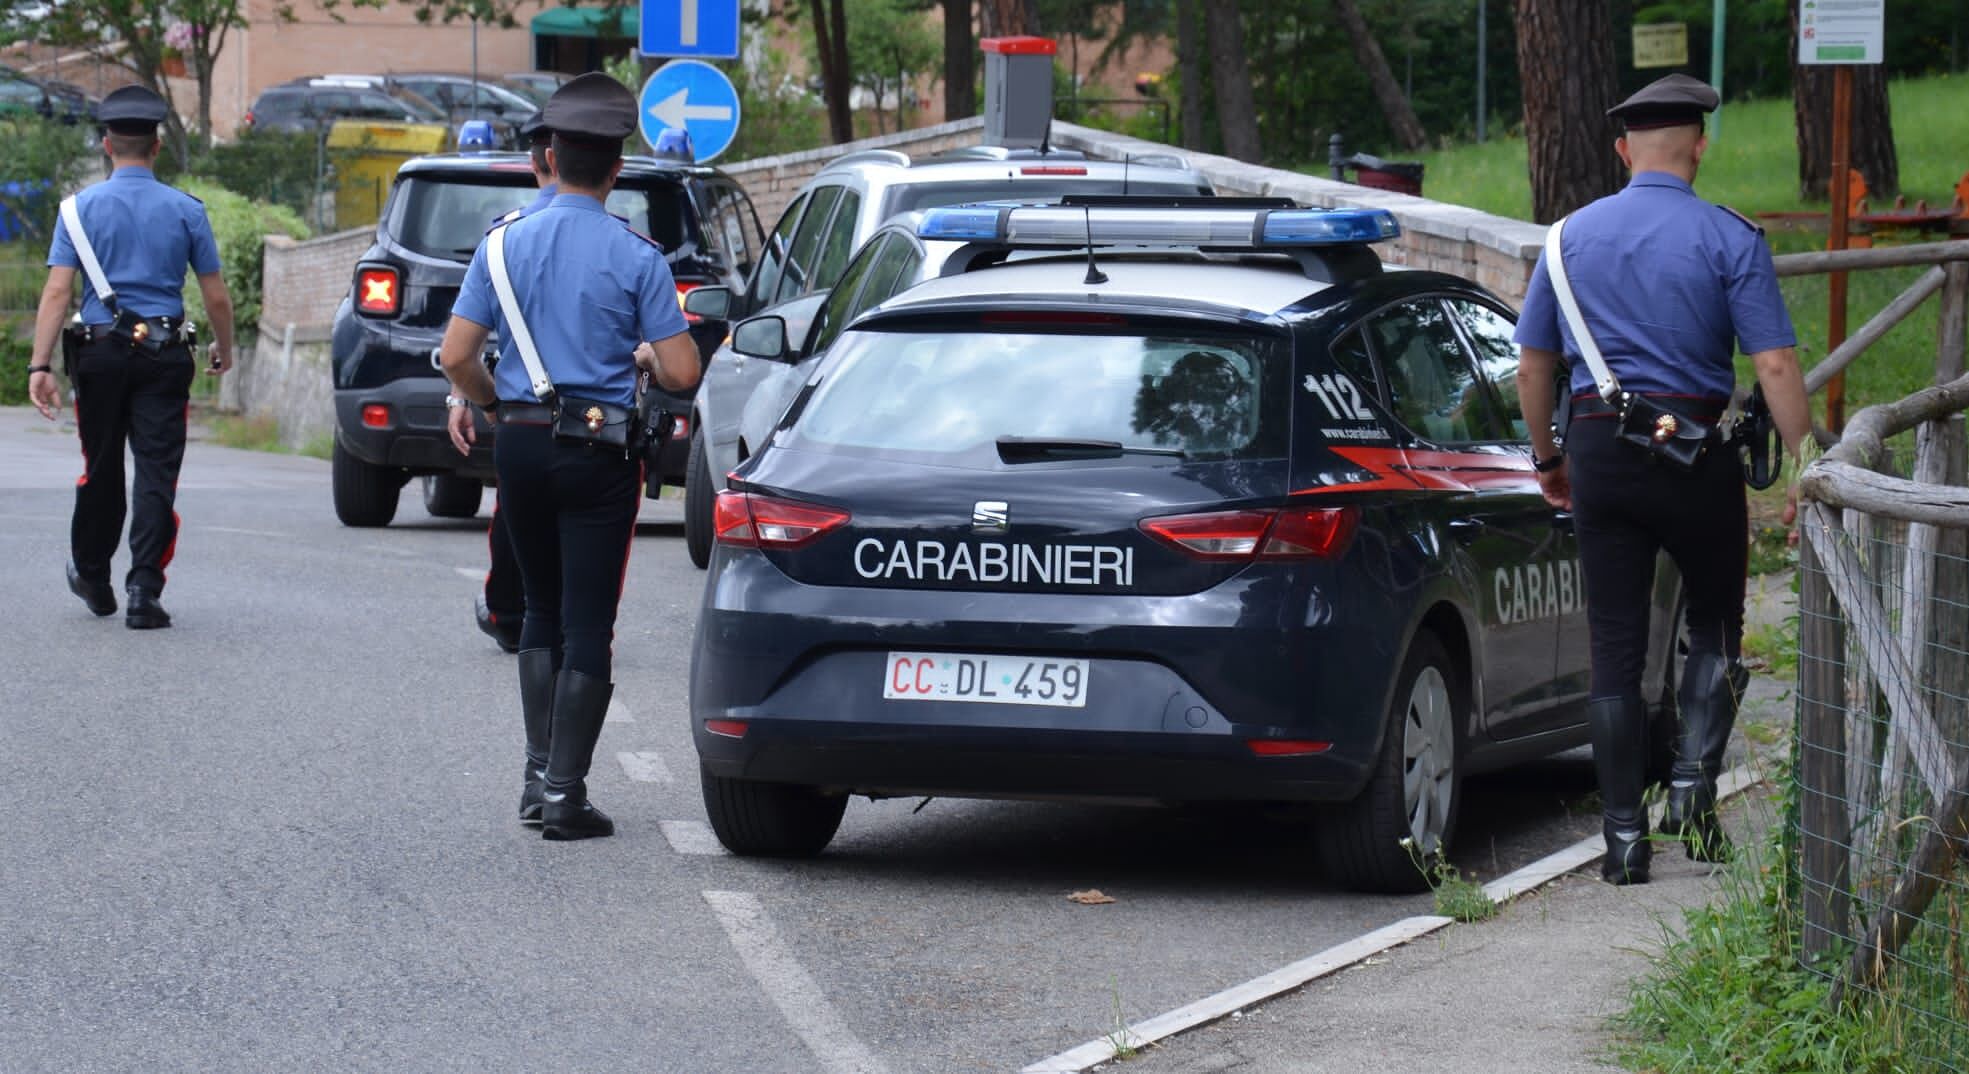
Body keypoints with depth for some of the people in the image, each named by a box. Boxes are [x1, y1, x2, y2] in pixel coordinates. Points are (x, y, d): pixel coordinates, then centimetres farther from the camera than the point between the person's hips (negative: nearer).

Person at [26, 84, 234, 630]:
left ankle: (92, 576, 32)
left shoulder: (82, 207, -1)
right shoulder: (185, 210, 1)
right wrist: (224, 350, 21)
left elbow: (57, 290, -8)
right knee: (157, 473, -2)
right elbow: (217, 297, 3)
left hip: (100, 354, 1)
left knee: (101, 471, 15)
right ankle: (143, 591, -11)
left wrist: (41, 365, -10)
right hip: (164, 356, -1)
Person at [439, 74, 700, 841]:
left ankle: (539, 773, 13)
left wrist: (480, 398, 18)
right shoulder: (636, 258, -8)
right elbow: (683, 373, -9)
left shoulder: (504, 245, 0)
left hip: (522, 446, 3)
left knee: (542, 610, 18)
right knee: (588, 624, 1)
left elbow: (455, 356, -3)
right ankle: (564, 794, -2)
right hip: (600, 454, -3)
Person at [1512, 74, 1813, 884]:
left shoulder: (1571, 237, 6)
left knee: (1615, 649, 6)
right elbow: (1774, 365, -12)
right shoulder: (1728, 239, -5)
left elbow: (1532, 366, 11)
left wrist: (1546, 459, 23)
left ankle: (1625, 838, 5)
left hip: (1599, 451, 3)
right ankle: (1694, 780, -4)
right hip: (1695, 447, -3)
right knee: (1715, 626, 15)